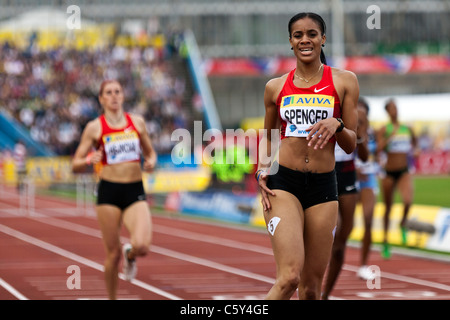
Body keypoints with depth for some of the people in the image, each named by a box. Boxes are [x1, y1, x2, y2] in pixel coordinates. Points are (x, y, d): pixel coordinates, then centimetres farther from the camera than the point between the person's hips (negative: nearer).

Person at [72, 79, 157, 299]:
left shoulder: (137, 122, 7)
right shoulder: (94, 128, 0)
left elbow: (150, 152, 20)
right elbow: (76, 165, 1)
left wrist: (151, 162, -3)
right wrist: (89, 160, -21)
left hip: (135, 192, 1)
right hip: (109, 191, -1)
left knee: (141, 246, -20)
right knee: (113, 254, 0)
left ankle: (130, 255, 18)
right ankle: (112, 299, 20)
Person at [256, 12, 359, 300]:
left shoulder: (344, 81, 5)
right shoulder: (276, 87, 9)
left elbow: (351, 145, 7)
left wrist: (337, 125, -14)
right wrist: (262, 170, 4)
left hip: (323, 188, 1)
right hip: (283, 184, -1)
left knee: (312, 286, 5)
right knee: (290, 276, -21)